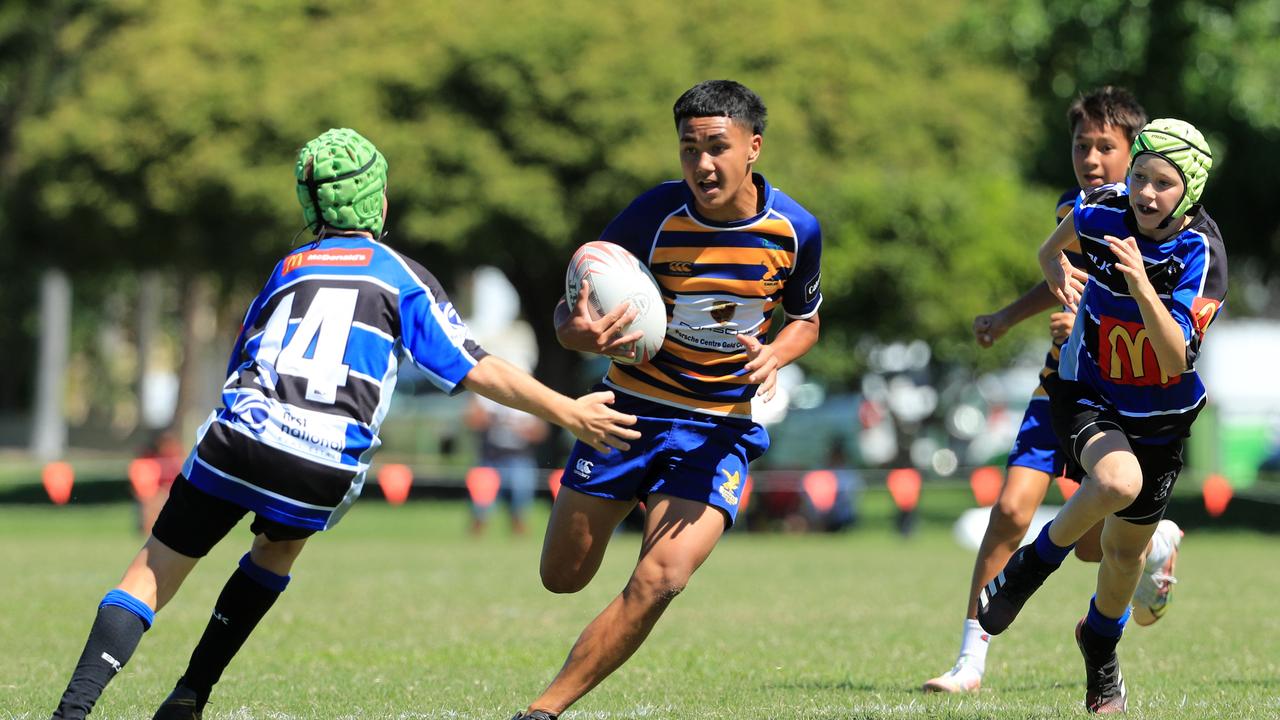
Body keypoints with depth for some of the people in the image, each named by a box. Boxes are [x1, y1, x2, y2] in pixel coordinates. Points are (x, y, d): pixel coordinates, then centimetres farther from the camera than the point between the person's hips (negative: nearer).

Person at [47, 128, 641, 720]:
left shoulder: (286, 270, 24)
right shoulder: (403, 278, 15)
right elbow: (477, 372, 7)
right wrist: (569, 413, 11)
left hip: (239, 438, 1)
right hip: (325, 471, -1)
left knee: (151, 574, 8)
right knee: (279, 547, 31)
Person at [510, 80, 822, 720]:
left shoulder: (795, 230, -11)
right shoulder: (654, 215, -17)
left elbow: (805, 321, 9)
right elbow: (567, 313, -11)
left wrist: (773, 356, -15)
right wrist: (580, 332, -37)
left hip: (722, 427, -1)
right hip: (632, 408, 1)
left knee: (659, 580, -21)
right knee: (562, 577, 9)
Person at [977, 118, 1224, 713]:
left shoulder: (1201, 253, -22)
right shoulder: (1100, 212, -15)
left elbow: (1177, 361, -33)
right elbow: (1054, 248, 13)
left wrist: (1141, 285, -41)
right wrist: (1058, 268, -1)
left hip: (1160, 417, 1)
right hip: (1087, 397, -1)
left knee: (1126, 549, 13)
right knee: (1118, 481, -34)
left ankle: (1101, 644, 45)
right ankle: (1034, 564, -8)